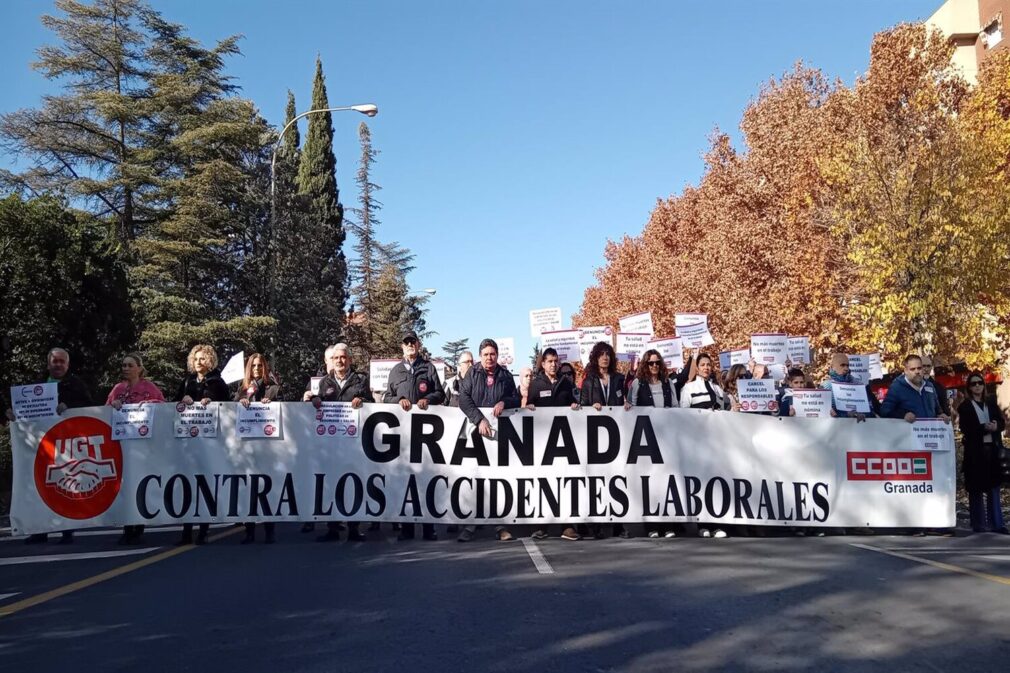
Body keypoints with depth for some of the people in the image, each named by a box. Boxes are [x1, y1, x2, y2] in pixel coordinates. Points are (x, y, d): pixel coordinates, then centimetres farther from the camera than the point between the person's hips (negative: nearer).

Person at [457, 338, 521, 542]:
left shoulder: (506, 376, 12)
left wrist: (504, 402, -7)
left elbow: (516, 399, 15)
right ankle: (470, 525, 0)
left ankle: (501, 526, 2)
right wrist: (480, 419, -16)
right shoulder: (472, 374, 7)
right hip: (477, 430, -1)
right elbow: (464, 399, -4)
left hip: (500, 432, 1)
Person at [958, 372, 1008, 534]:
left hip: (993, 449, 4)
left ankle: (996, 524, 6)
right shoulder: (964, 407, 0)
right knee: (976, 489, 0)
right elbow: (965, 429, -10)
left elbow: (1002, 423, 7)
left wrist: (996, 426, -15)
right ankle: (979, 525, 4)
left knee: (994, 487, 4)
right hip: (975, 451, -4)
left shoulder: (991, 403, 13)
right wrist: (985, 428, -21)